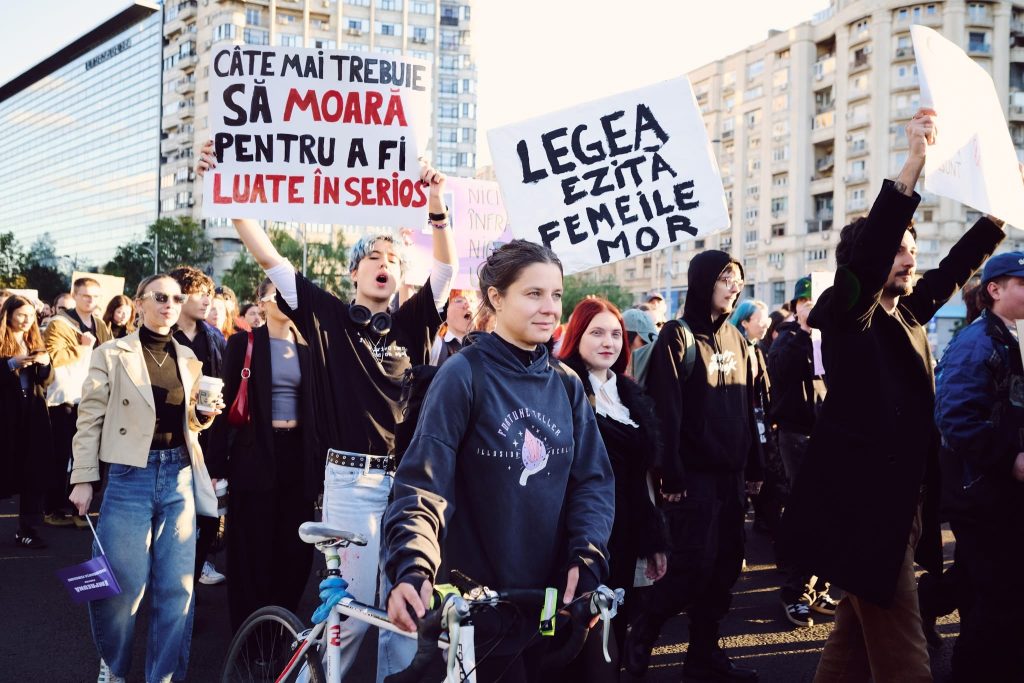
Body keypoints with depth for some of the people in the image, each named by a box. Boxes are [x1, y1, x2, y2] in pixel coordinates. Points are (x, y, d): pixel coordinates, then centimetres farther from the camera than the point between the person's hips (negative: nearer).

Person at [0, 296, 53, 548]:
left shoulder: (35, 341, 13)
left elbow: (47, 380, 10)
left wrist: (45, 364, -9)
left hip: (33, 414, 4)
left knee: (33, 471, 2)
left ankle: (26, 528, 8)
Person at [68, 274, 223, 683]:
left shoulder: (187, 359, 12)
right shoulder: (112, 355, -1)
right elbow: (90, 419, -3)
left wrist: (206, 413, 0)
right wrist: (83, 478, -8)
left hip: (179, 476, 4)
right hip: (131, 476, -4)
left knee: (177, 586, 2)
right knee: (123, 583, -2)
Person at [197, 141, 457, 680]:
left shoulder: (412, 322, 10)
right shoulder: (329, 316, 3)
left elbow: (446, 267, -2)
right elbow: (268, 257, -3)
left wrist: (436, 207, -18)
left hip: (408, 478, 3)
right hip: (352, 479, -3)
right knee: (355, 603, -2)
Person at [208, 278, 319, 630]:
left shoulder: (306, 346, 10)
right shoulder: (243, 343, -2)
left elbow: (317, 405, 11)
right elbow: (227, 403, -5)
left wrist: (320, 462, 6)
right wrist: (216, 465, -9)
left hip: (298, 453, 4)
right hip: (256, 454, -4)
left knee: (297, 546, 5)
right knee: (252, 548, 2)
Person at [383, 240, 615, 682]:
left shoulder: (567, 387, 7)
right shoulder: (463, 376, -10)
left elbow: (592, 479, 3)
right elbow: (422, 483, -17)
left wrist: (587, 557, -14)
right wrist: (412, 570, -33)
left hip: (552, 597, 5)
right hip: (478, 600, -5)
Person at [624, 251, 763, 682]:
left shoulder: (737, 341, 13)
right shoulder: (677, 338, -9)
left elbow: (748, 410, 16)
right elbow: (666, 412, -15)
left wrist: (754, 468, 14)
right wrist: (671, 475, -18)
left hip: (730, 473, 7)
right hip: (694, 474, -7)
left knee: (725, 565, 8)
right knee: (694, 564, -9)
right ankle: (640, 636, 11)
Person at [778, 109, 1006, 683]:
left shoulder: (907, 313, 13)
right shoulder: (848, 313, -9)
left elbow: (956, 267, 23)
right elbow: (869, 248, -26)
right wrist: (914, 164, -34)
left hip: (899, 498, 9)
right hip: (864, 501, -9)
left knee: (858, 633, 17)